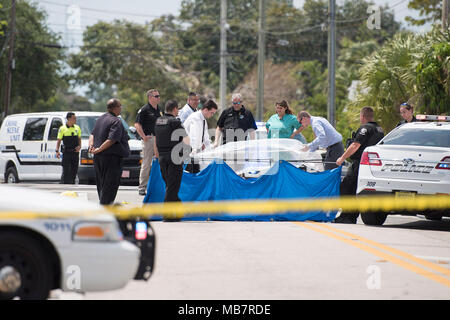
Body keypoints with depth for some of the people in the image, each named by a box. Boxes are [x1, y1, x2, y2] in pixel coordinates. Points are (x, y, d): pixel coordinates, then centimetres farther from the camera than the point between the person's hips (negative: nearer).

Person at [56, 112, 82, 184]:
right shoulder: (62, 128, -2)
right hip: (66, 152, -4)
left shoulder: (77, 128, 10)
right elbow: (58, 140, -1)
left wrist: (79, 146, -2)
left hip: (75, 152, 4)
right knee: (66, 171, -7)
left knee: (74, 171, 5)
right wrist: (57, 151, -12)